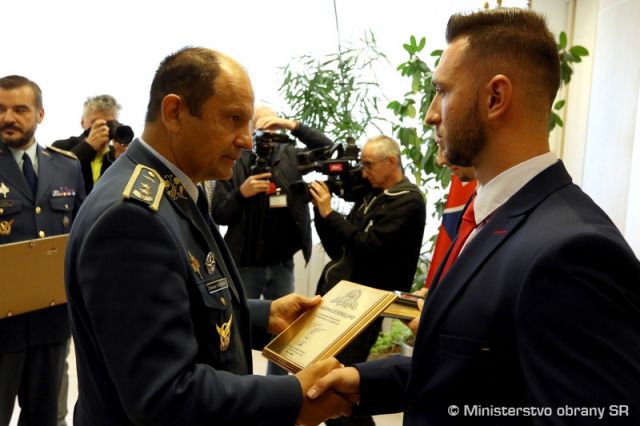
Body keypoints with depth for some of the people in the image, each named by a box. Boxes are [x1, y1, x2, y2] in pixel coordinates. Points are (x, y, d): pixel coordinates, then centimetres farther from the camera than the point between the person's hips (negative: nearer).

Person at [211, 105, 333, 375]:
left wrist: (294, 126, -16)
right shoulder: (234, 162, -4)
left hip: (282, 265, 3)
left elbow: (329, 150, -7)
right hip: (245, 265, -3)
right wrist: (241, 193, -23)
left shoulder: (290, 156, 2)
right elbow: (218, 215, -5)